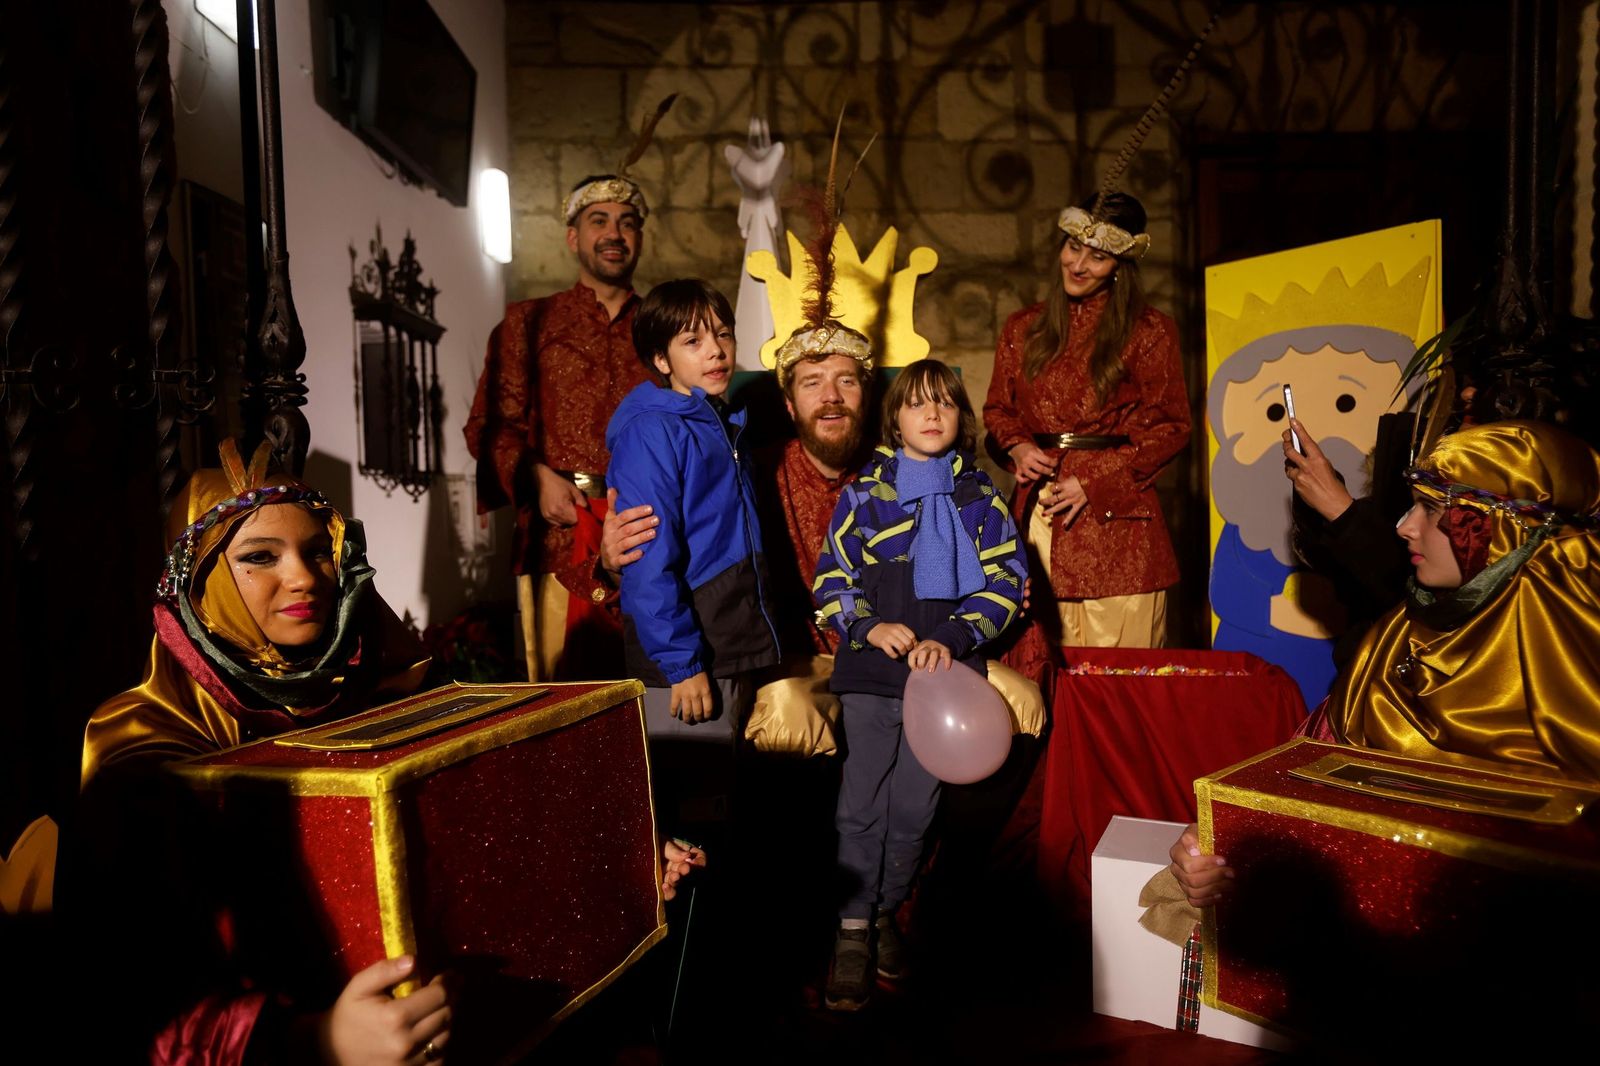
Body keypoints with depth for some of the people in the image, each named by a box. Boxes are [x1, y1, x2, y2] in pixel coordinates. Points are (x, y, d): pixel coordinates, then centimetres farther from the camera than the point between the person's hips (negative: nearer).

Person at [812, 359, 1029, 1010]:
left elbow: (1006, 581, 1)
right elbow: (831, 576, 5)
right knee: (862, 803, -1)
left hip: (943, 669, 1)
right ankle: (852, 932, 11)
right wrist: (869, 626, -12)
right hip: (871, 668, -1)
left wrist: (952, 639, -13)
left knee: (915, 805, 9)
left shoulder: (980, 498, 7)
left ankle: (886, 911, 29)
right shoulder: (864, 491, 5)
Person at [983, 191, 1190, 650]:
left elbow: (1171, 426, 0)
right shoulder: (1023, 329, 13)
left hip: (1114, 515, -3)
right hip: (1036, 509, 3)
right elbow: (997, 408, 19)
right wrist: (1017, 447, -4)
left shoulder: (1149, 331, 2)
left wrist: (1093, 482, -10)